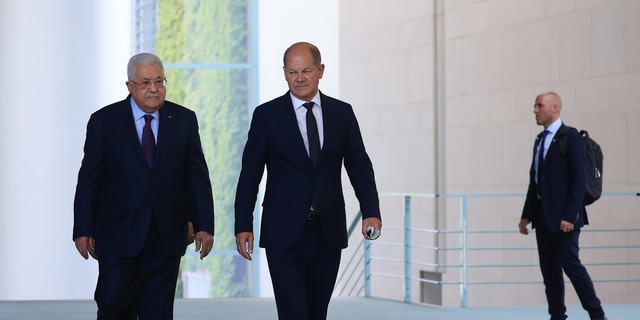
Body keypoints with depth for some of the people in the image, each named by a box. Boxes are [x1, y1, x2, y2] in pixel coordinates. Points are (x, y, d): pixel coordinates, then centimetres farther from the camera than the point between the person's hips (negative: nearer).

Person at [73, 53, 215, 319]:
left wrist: (204, 226, -1)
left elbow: (197, 176, 6)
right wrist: (83, 230, -3)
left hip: (166, 238, 2)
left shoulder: (184, 120, 5)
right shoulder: (104, 122, 0)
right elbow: (88, 180, 1)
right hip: (118, 237, -2)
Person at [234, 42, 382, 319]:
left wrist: (371, 212, -11)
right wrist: (243, 226, -4)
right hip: (284, 233, -3)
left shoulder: (342, 113, 7)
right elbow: (250, 174, 2)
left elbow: (359, 166, 5)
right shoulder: (267, 115, 0)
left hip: (329, 233, 3)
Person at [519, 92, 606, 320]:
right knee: (549, 269, 6)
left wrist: (569, 216, -20)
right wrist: (527, 215, 14)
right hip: (542, 215, 8)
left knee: (570, 263, -9)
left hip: (563, 216, -8)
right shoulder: (540, 140, 16)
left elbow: (579, 179, -14)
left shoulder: (571, 138, -8)